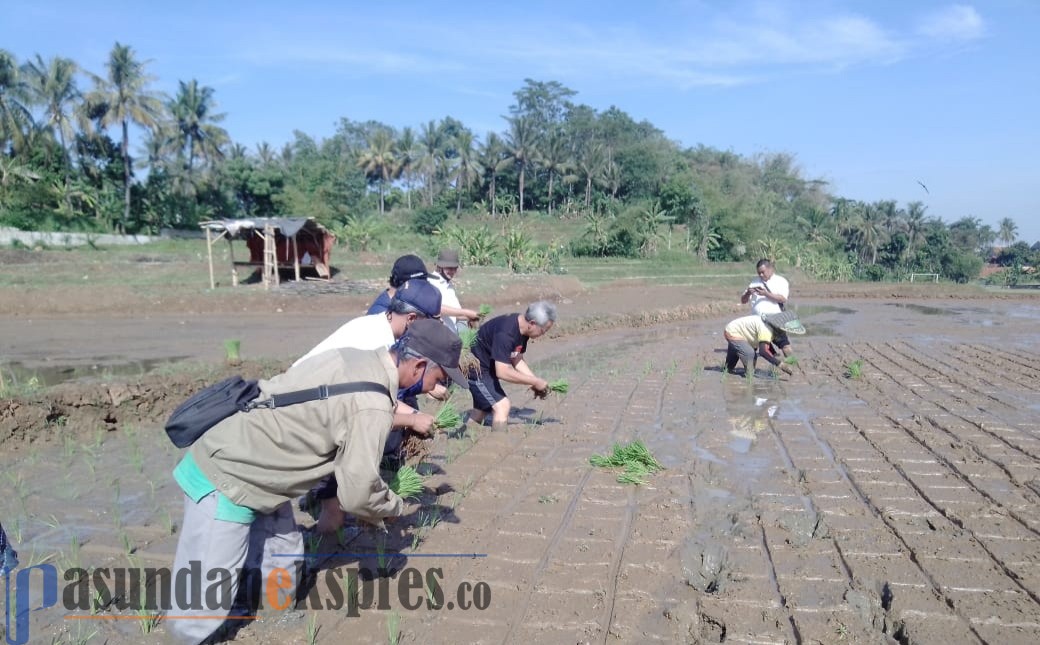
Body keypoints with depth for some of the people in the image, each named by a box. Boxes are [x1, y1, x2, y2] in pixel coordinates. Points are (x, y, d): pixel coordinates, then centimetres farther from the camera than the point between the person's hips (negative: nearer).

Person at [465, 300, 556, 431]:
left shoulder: (522, 328, -4)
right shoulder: (505, 333, -33)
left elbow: (517, 359, 6)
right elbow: (503, 372, -33)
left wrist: (537, 382, -5)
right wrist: (535, 381, -26)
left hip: (488, 367, 10)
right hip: (475, 368, -10)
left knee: (482, 408, 21)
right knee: (502, 405, -16)